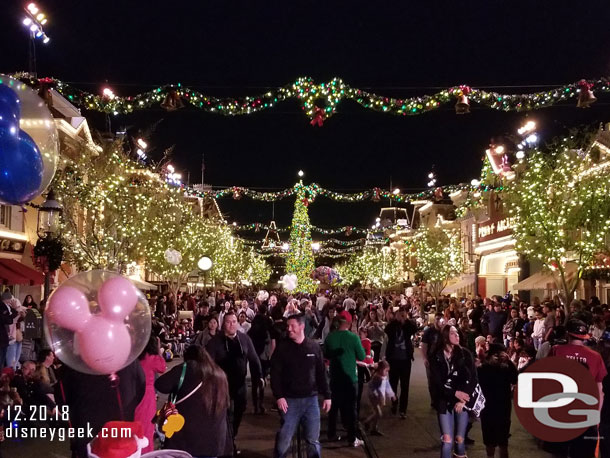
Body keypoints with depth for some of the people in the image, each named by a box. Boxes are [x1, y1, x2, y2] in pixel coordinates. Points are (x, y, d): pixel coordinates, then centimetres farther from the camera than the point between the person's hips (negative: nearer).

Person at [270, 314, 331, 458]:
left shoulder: (314, 347, 2)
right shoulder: (282, 347, -3)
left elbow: (321, 373, 7)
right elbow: (275, 374, -5)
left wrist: (327, 396, 5)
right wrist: (279, 396, -14)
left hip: (311, 399, 2)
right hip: (290, 400, -1)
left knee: (313, 440, 7)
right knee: (283, 439, 2)